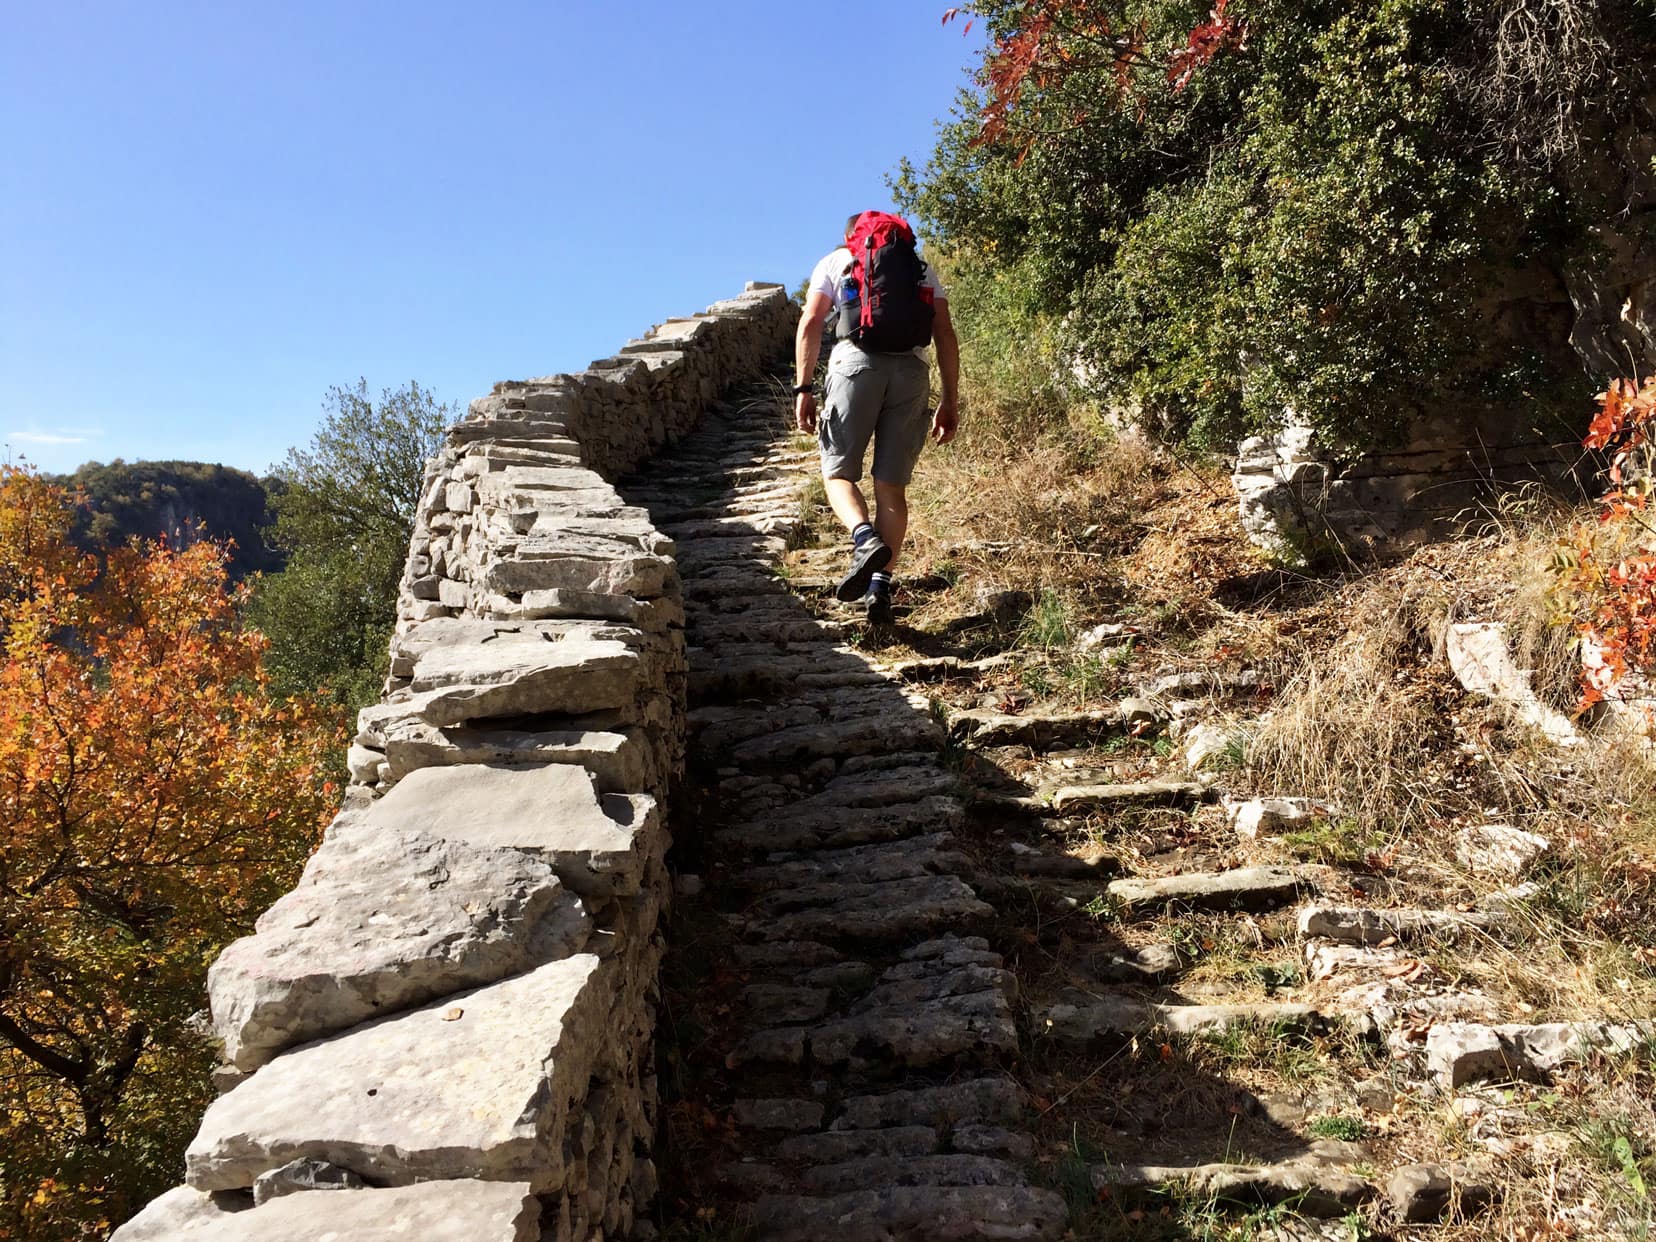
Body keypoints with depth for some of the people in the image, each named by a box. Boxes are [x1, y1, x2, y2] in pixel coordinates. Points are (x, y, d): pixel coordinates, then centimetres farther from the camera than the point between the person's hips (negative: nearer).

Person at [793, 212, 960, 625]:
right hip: (912, 369, 2)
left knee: (838, 472, 7)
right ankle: (881, 588, -2)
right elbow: (945, 335, 13)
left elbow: (810, 324, 4)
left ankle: (865, 538, -23)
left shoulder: (834, 261, 20)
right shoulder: (920, 267, 25)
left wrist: (803, 388, 0)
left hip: (856, 362, -2)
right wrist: (950, 402, 12)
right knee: (892, 485, 5)